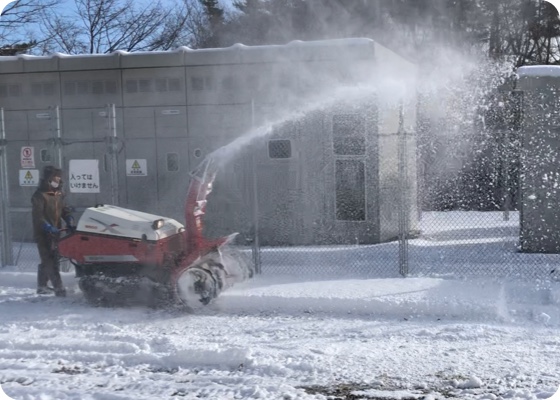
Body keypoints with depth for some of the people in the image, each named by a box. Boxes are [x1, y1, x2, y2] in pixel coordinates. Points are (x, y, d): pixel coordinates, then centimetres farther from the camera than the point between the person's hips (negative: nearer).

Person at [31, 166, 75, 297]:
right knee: (50, 262, -12)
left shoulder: (58, 194, 12)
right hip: (43, 234, -8)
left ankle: (42, 286, 30)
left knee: (51, 260, 17)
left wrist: (70, 223, -7)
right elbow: (37, 216, -20)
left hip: (55, 233, 8)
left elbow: (65, 210, 12)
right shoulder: (39, 195, -12)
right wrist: (49, 228, -30)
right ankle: (59, 289, -18)